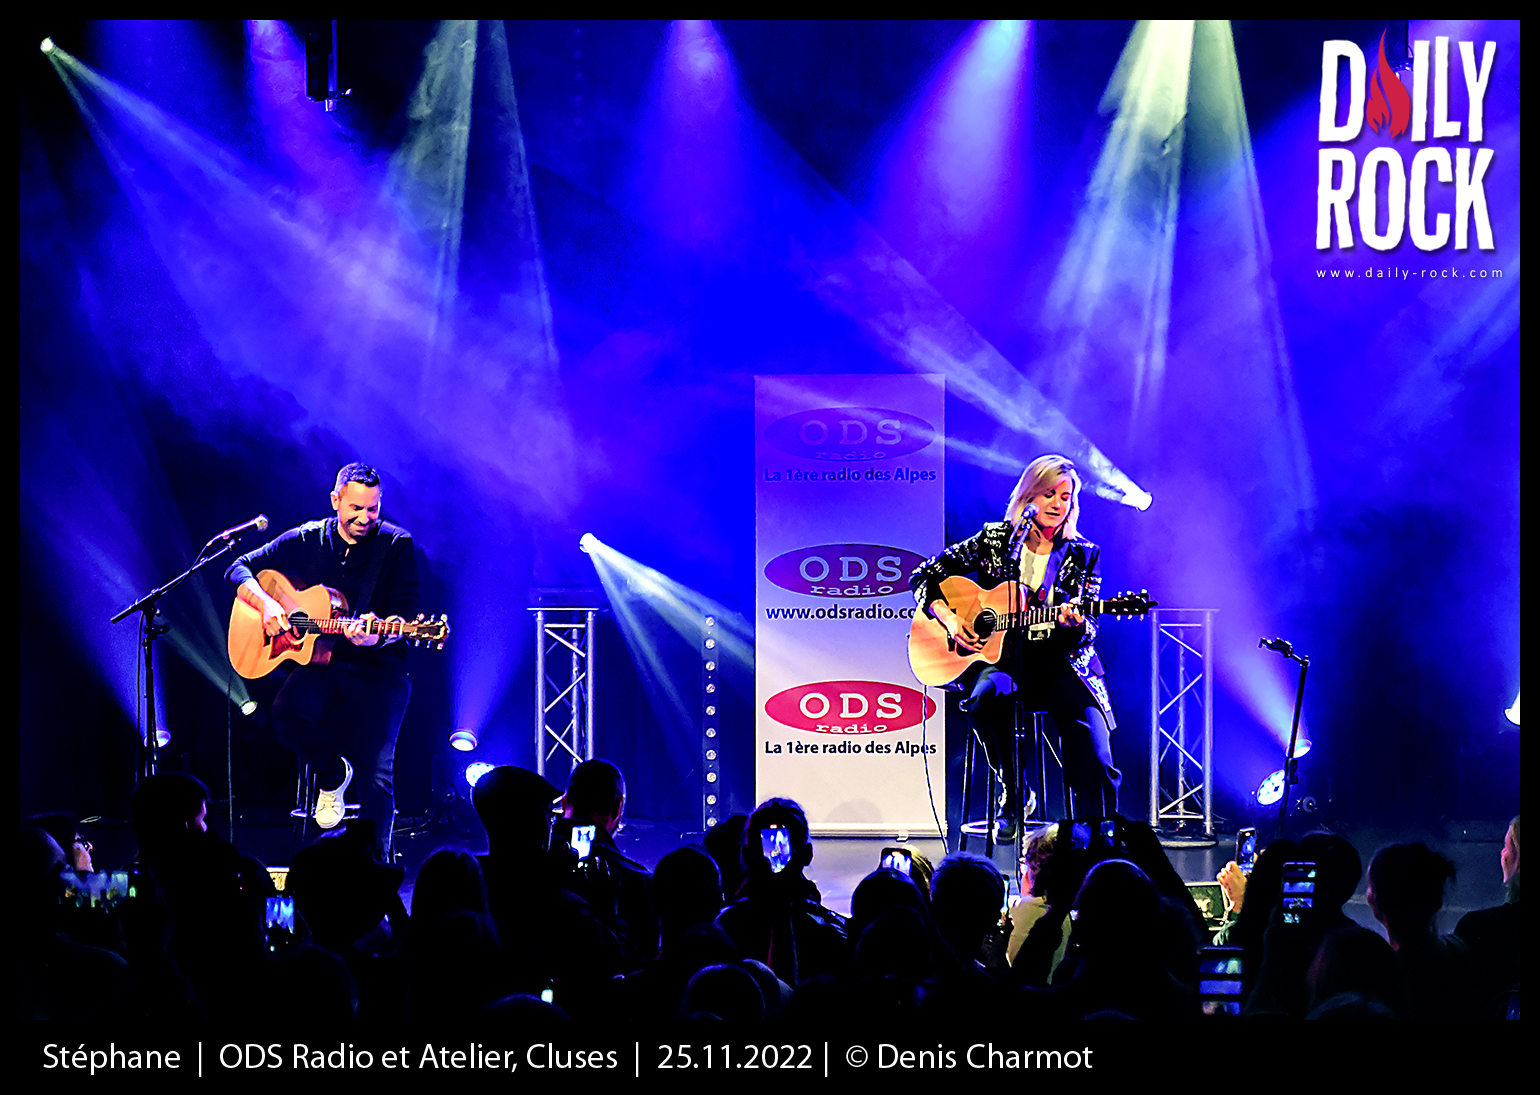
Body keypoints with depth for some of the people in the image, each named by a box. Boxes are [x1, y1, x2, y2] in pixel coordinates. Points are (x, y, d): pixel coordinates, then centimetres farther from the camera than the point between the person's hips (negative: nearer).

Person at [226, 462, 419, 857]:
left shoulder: (396, 546, -2)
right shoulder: (307, 539, 6)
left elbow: (405, 615, -8)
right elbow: (240, 569, 12)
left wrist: (377, 635, -31)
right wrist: (267, 603, -8)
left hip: (378, 666, -2)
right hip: (319, 661, 3)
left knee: (376, 777, -17)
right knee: (287, 711, -31)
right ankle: (331, 775, 1)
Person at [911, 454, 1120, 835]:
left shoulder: (1083, 556, 8)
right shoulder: (994, 540, 6)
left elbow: (1088, 633, 3)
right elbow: (924, 577, 11)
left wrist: (1075, 624, -22)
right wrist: (949, 618, -6)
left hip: (1059, 661, 0)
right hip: (999, 657, 0)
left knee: (1096, 759, -23)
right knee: (984, 696, -37)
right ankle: (1015, 794, -17)